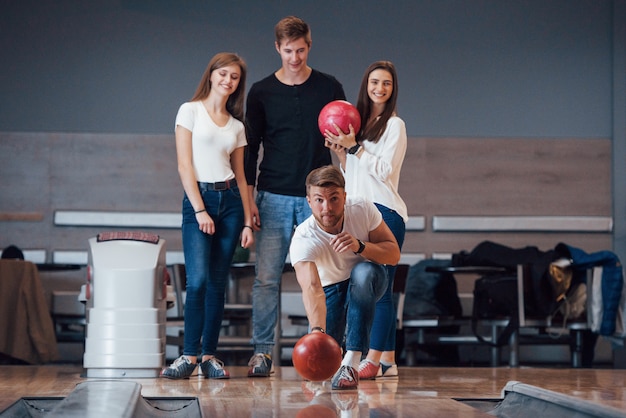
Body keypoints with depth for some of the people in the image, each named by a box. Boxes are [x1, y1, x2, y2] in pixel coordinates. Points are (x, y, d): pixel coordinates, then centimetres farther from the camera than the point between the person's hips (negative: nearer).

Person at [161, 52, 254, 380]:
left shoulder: (236, 126, 15)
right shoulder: (191, 111, 2)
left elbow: (240, 176, 14)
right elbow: (184, 165, -4)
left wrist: (248, 221, 7)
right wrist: (200, 209, -12)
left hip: (230, 200, 4)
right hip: (198, 197, -4)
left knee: (218, 282, 3)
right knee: (198, 279, -15)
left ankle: (209, 356, 8)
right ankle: (189, 355, -11)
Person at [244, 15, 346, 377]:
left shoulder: (330, 88, 5)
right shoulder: (262, 92, 4)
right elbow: (251, 148, 6)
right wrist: (248, 199, 0)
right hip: (274, 197, 0)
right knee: (267, 278, -4)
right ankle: (263, 352, 1)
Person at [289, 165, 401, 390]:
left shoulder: (362, 209, -25)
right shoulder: (303, 239, -33)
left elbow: (394, 254, -19)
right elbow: (311, 287, -49)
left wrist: (360, 246, -39)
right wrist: (317, 330, -66)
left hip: (368, 280, 0)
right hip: (331, 288, 0)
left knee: (363, 272, -36)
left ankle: (351, 363, -33)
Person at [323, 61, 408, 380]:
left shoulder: (394, 125, -2)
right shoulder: (358, 121, 17)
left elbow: (385, 170, -12)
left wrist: (354, 146, -11)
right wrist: (340, 151, 3)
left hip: (385, 212, -7)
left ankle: (374, 360, -12)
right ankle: (388, 360, 8)